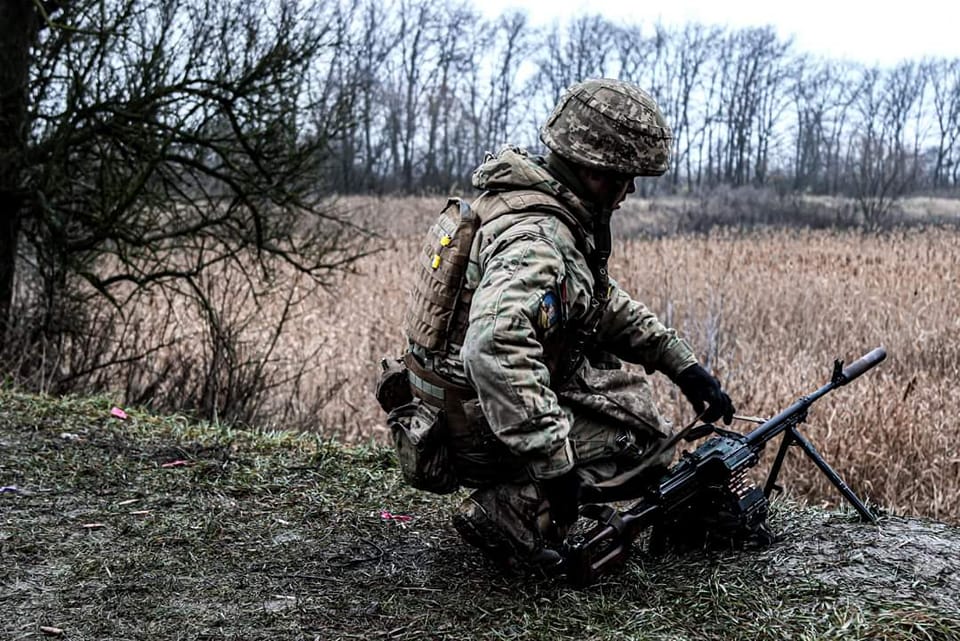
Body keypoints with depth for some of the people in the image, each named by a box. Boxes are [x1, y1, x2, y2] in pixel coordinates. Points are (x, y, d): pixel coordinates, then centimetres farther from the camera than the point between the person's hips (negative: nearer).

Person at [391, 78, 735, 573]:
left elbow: (605, 302, 16)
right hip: (478, 433, -9)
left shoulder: (547, 202, 5)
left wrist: (682, 364, 11)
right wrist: (553, 459, -39)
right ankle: (512, 511, -10)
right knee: (648, 438, -1)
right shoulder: (537, 240, -27)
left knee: (617, 378, 19)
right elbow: (494, 347, -43)